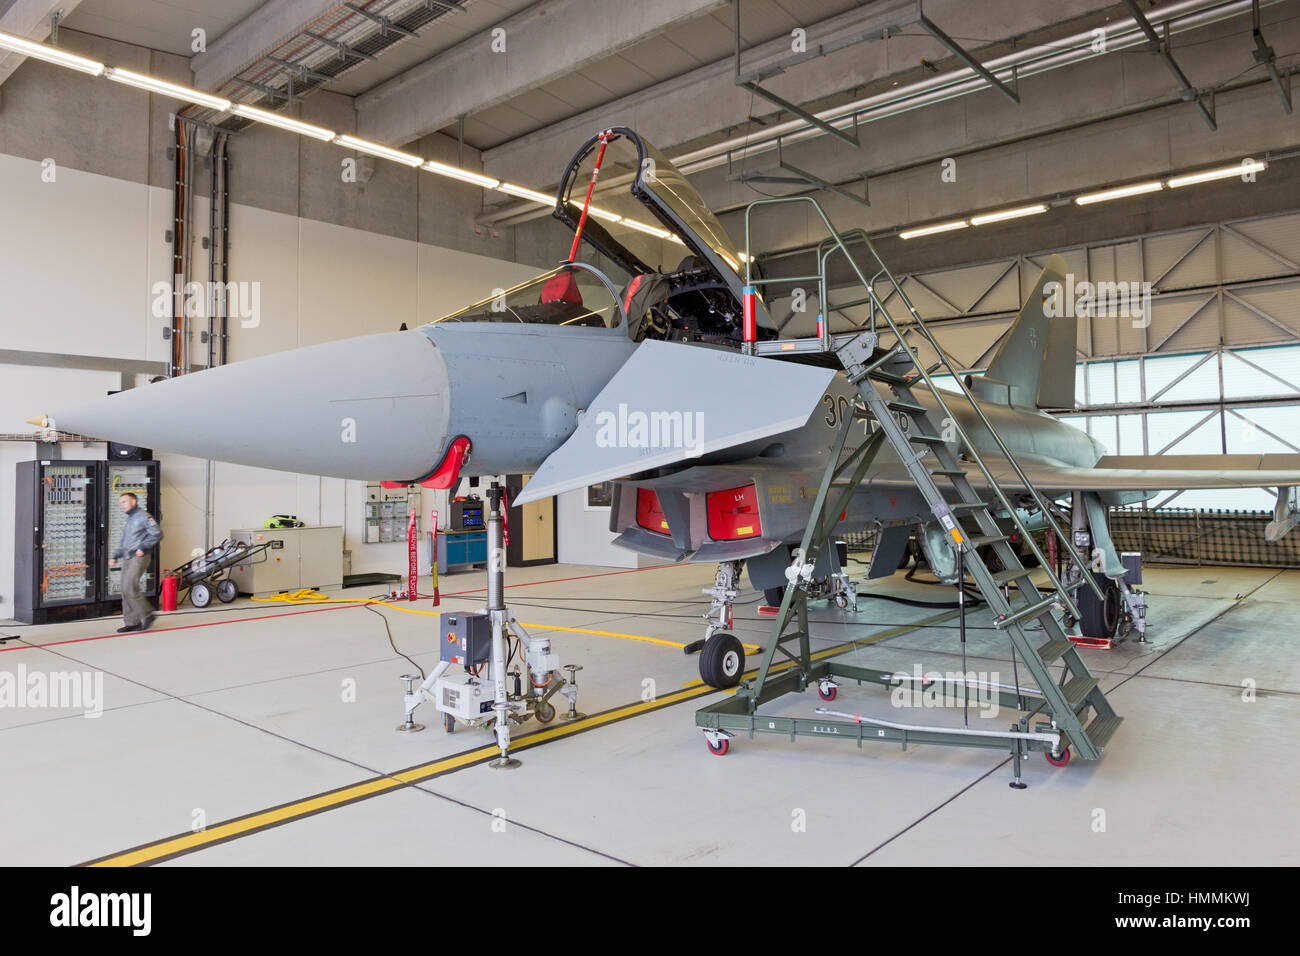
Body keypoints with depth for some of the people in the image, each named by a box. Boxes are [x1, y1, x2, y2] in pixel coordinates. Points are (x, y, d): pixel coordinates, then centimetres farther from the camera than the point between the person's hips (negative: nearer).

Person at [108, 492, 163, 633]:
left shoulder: (143, 517, -6)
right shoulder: (127, 520, 21)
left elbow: (157, 534, -14)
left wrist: (143, 547, -16)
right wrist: (114, 556, 14)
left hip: (139, 558, -9)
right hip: (128, 559, 9)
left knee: (130, 588, -15)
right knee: (126, 591, 5)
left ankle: (147, 615, -4)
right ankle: (132, 622, 9)